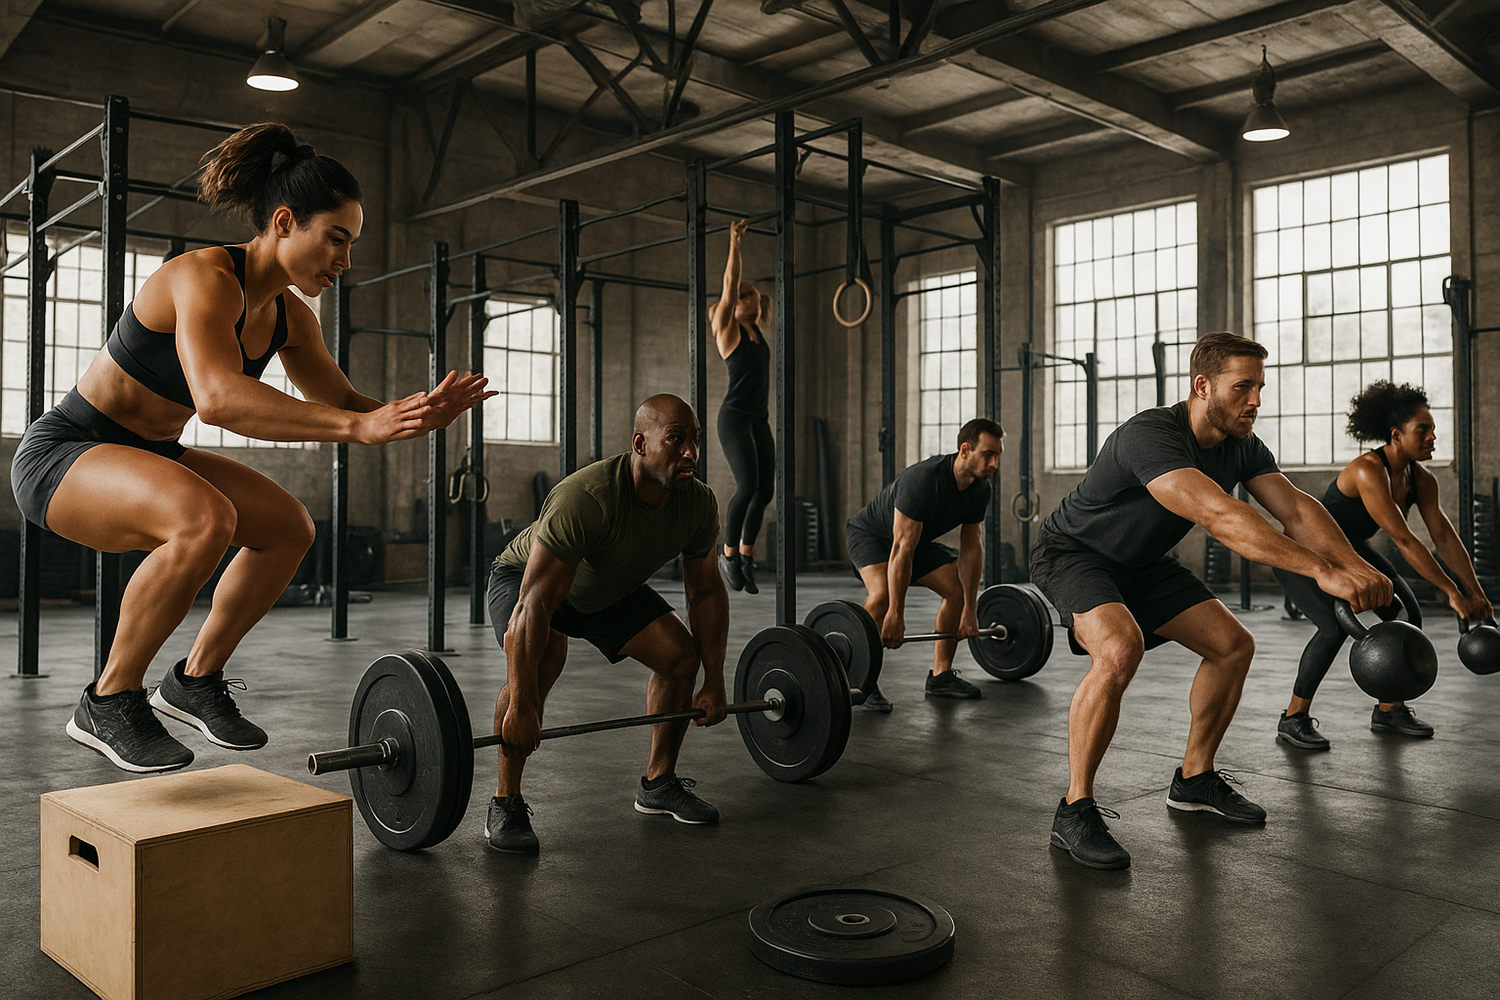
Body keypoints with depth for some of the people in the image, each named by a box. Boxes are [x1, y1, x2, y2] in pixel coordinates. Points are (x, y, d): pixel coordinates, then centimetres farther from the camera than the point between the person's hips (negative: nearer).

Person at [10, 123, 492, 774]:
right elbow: (217, 397, -42)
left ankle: (195, 680, 16)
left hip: (147, 456, 9)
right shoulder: (206, 278, -25)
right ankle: (109, 702, -16)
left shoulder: (287, 317, 1)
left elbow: (340, 401, 7)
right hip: (61, 452, -9)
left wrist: (416, 414, -13)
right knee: (204, 517, -35)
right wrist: (358, 427, -49)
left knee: (289, 527, 5)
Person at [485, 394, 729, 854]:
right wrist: (521, 706, -43)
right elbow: (536, 603, -42)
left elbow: (706, 591, -7)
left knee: (681, 653, -6)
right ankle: (506, 804, -16)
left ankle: (658, 783, 12)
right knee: (541, 661, -33)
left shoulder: (698, 503, -21)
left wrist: (714, 683, -7)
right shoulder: (585, 499, -41)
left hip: (611, 588, 6)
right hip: (526, 577, -6)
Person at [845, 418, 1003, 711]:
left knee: (959, 588, -2)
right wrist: (896, 614, -37)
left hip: (918, 536, 8)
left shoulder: (980, 489, -14)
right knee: (882, 594, -32)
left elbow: (972, 548, -6)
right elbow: (902, 548, -37)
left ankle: (940, 676, 8)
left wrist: (970, 610, -8)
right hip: (869, 533, -8)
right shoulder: (923, 479, -38)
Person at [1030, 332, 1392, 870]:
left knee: (1233, 645, 4)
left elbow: (1295, 508, -14)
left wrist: (1356, 566, -31)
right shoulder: (1149, 436, -34)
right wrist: (1323, 571, -51)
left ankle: (1194, 779, 22)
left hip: (1140, 562, 9)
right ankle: (1074, 810, -21)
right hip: (1073, 553, -9)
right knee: (1120, 649, -34)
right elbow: (1221, 517, -46)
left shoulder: (1241, 446, -5)